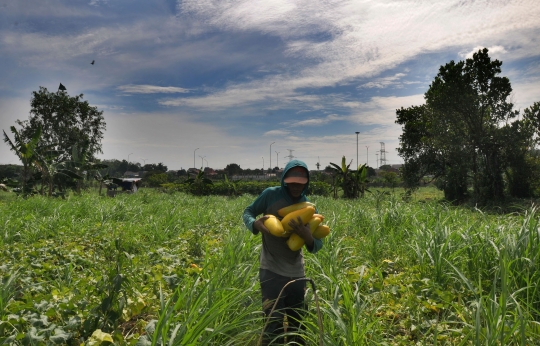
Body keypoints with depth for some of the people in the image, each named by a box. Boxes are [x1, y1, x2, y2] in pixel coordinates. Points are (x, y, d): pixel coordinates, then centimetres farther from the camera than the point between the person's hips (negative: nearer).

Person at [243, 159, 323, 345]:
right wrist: (255, 224, -22)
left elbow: (317, 246, -1)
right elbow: (247, 212, 2)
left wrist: (306, 236, -26)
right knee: (274, 324, -5)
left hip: (297, 273, 4)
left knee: (297, 324, 18)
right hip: (271, 271, -4)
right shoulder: (271, 195, -10)